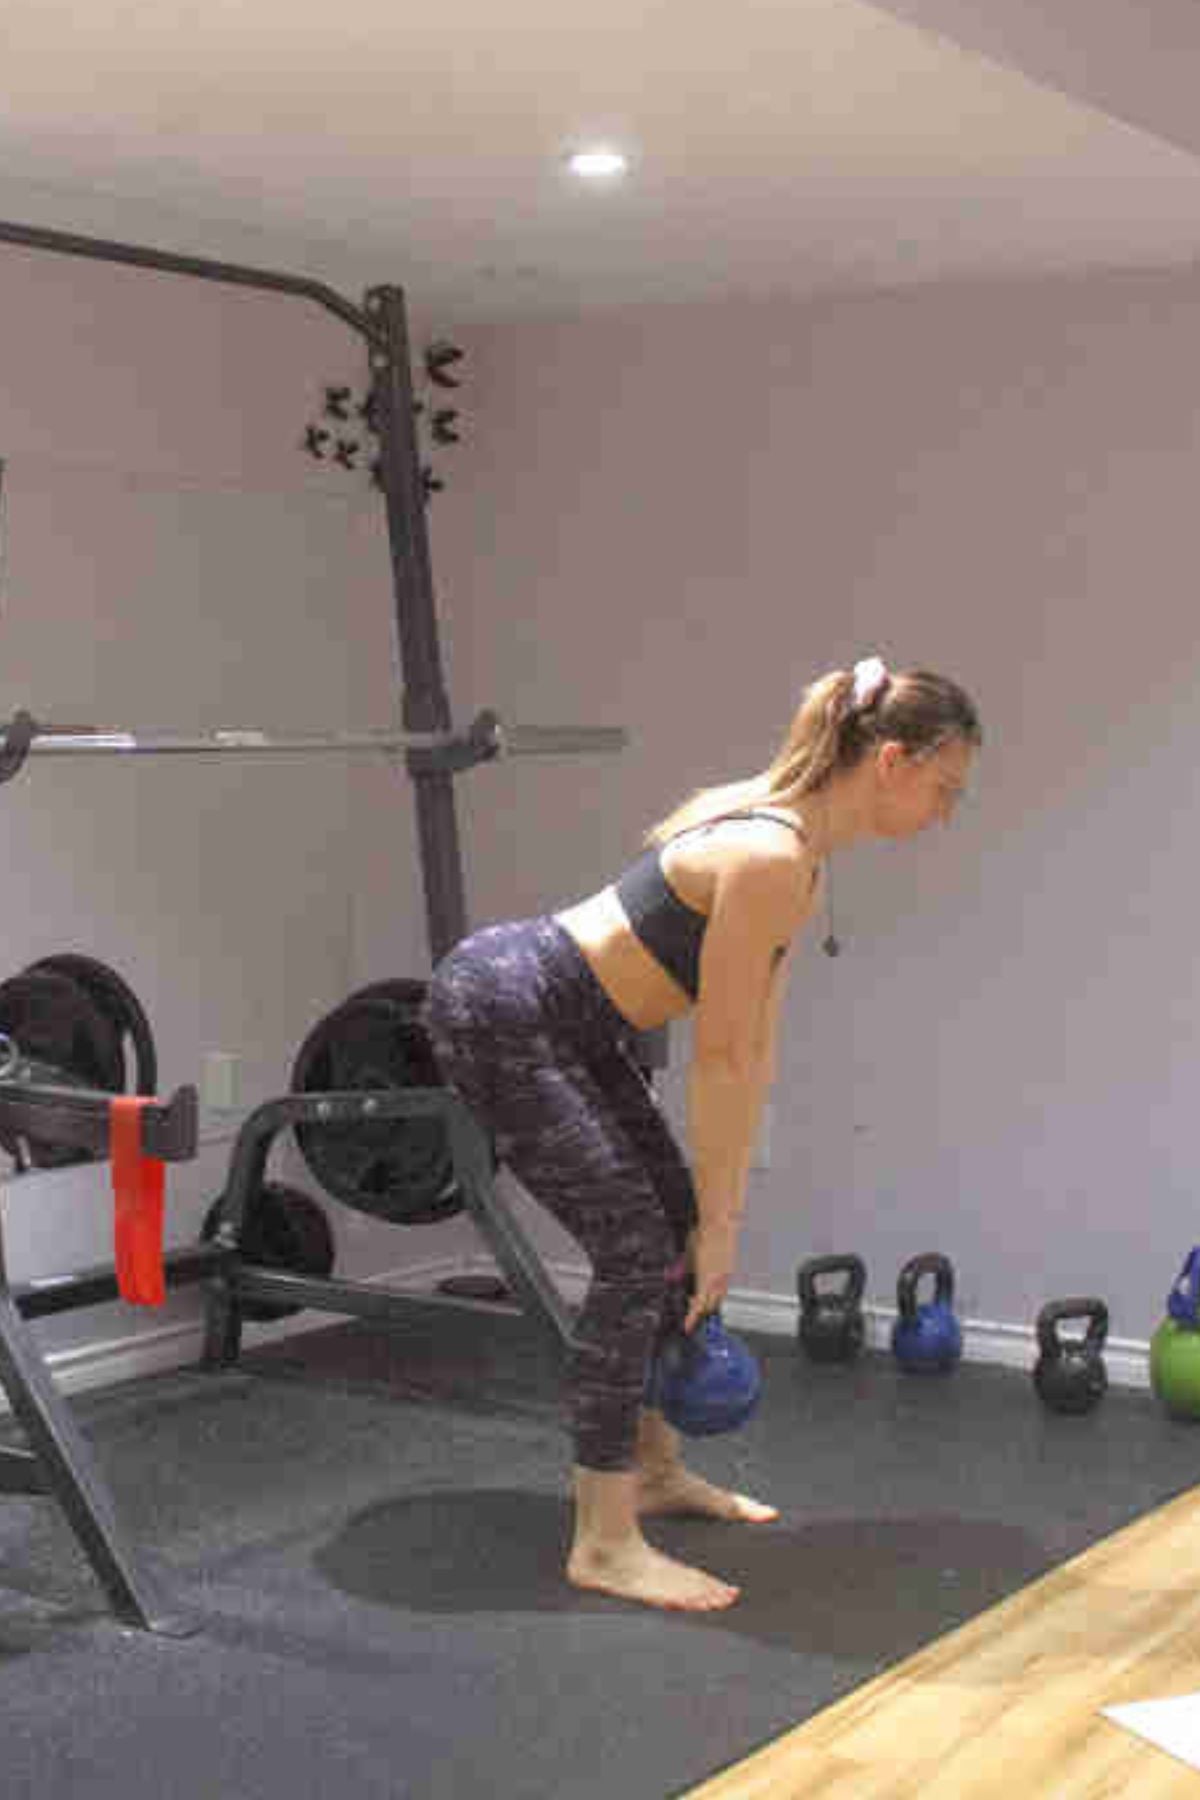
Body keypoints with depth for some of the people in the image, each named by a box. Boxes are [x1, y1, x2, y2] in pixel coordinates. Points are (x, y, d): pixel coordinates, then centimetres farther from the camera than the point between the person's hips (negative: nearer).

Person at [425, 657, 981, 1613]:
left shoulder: (801, 855, 6)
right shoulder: (768, 857, -25)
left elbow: (755, 1047, 9)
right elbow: (718, 1059, -19)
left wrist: (724, 1207, 10)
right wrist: (720, 1221, -10)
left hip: (571, 1025, 10)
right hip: (497, 1007, -10)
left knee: (679, 1230, 15)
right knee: (638, 1248, -11)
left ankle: (655, 1469, 31)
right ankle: (603, 1543, -4)